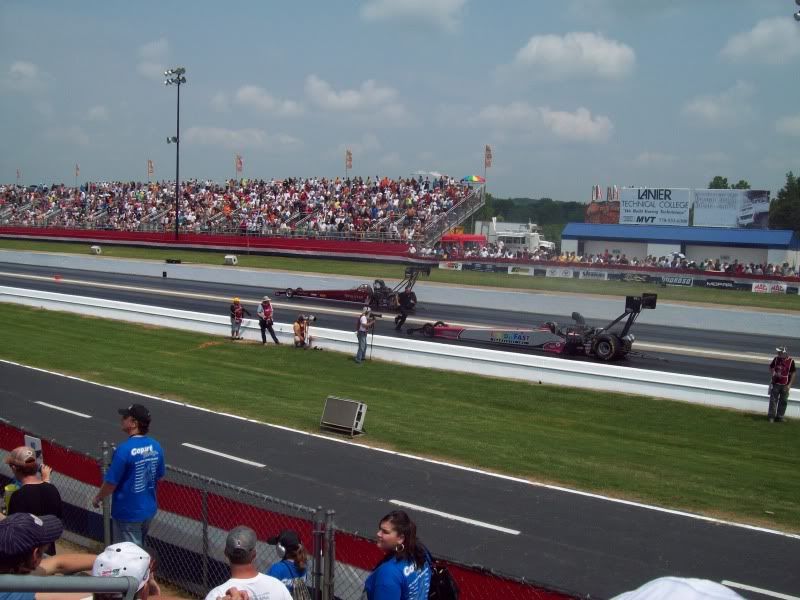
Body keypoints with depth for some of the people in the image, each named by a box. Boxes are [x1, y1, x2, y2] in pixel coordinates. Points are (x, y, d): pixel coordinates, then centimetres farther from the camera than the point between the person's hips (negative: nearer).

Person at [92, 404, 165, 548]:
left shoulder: (125, 449, -23)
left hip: (128, 513, -6)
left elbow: (111, 483, -17)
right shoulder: (156, 447, -3)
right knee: (139, 550, 24)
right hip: (149, 509, 6)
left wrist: (98, 498, 1)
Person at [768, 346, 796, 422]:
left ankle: (779, 417, 17)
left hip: (785, 385, -2)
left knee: (783, 401, 6)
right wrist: (773, 373, -4)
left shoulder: (791, 361, -10)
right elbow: (771, 367, 16)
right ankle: (771, 416, 11)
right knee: (773, 400, 3)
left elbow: (794, 373, -6)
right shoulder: (776, 359, -1)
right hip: (775, 384, 2)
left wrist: (790, 384, -9)